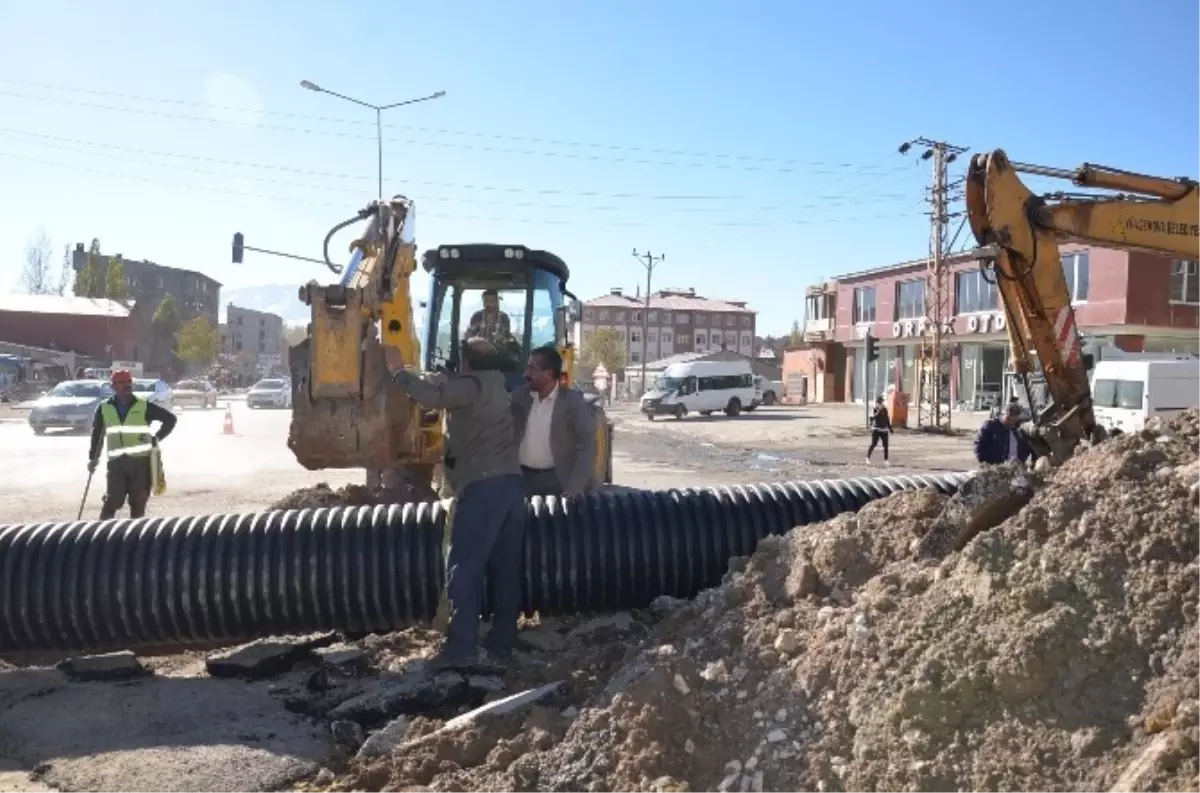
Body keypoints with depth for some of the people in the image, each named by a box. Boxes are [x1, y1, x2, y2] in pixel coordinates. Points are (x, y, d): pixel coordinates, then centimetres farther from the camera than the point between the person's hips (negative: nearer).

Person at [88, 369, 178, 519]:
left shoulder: (144, 406, 0)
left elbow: (170, 419, 7)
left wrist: (157, 438, -2)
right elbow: (97, 434, 15)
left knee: (138, 503, 5)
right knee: (112, 501, -6)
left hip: (141, 461, 0)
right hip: (116, 462, 1)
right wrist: (93, 457, 10)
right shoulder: (104, 408, 5)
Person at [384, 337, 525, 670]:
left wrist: (398, 371, -11)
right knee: (506, 569, 5)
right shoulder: (494, 387, 24)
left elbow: (434, 395, -22)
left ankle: (461, 648, -10)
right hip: (510, 482, 9)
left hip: (482, 485, -9)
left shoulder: (470, 385, -5)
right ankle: (500, 646, 8)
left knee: (464, 568, -7)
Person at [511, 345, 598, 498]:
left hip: (556, 480, -3)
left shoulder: (572, 401, -6)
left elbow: (588, 445, -10)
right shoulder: (520, 397, 6)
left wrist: (575, 488, -17)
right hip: (523, 478, 4)